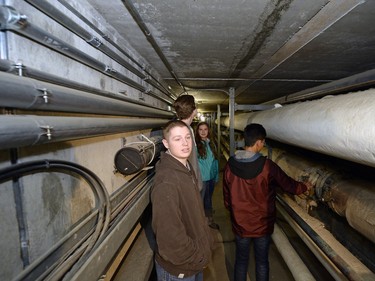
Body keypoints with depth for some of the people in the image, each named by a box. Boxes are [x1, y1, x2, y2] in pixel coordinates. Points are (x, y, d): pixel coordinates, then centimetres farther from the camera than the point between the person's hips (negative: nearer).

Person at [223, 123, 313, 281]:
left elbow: (226, 197, -2)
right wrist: (305, 187, 17)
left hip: (240, 224, 2)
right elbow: (288, 185, -4)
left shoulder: (230, 165, -13)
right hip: (262, 224, -2)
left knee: (241, 260, 20)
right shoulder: (267, 166, -21)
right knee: (262, 261, 20)